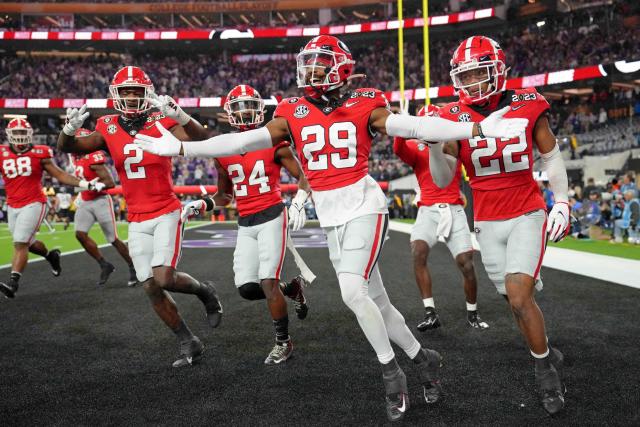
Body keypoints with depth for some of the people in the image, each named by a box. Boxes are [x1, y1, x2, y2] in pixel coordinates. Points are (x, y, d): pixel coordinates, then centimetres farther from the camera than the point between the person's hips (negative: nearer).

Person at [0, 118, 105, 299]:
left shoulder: (39, 153, -2)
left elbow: (60, 175, 2)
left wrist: (86, 184, -3)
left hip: (33, 204, -4)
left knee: (20, 243, -13)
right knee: (28, 242, 16)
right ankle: (51, 255, 44)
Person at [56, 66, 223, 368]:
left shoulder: (161, 123, -10)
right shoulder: (108, 129, 0)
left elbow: (200, 138, -24)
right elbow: (68, 148, -8)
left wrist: (178, 115, -42)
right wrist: (70, 129, -30)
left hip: (166, 213, -4)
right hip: (136, 221, 4)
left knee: (163, 279, -18)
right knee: (151, 288, 4)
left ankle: (204, 291, 15)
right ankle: (189, 344, 18)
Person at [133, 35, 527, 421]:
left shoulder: (364, 107, -6)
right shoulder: (293, 114, 4)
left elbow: (415, 127, -15)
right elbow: (244, 141, 1)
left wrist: (478, 129, -25)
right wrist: (182, 147, -3)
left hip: (362, 208, -5)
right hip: (330, 218, 5)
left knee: (353, 292, -20)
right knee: (374, 301, 10)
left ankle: (391, 371, 0)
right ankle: (423, 358, 30)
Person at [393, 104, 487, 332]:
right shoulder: (416, 148, 5)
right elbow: (399, 149, -17)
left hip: (454, 210, 1)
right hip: (428, 211, -1)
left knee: (466, 263, -3)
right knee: (418, 253, -25)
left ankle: (473, 314, 19)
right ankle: (430, 313, -17)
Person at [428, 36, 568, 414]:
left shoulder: (527, 105, -7)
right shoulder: (455, 118, -7)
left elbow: (551, 156, 5)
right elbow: (443, 180, -6)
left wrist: (562, 202, -1)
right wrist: (434, 143, -22)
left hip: (527, 215, -2)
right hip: (488, 223, 2)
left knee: (518, 297, -16)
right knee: (518, 300, 8)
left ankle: (544, 365, 6)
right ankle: (551, 358, 30)